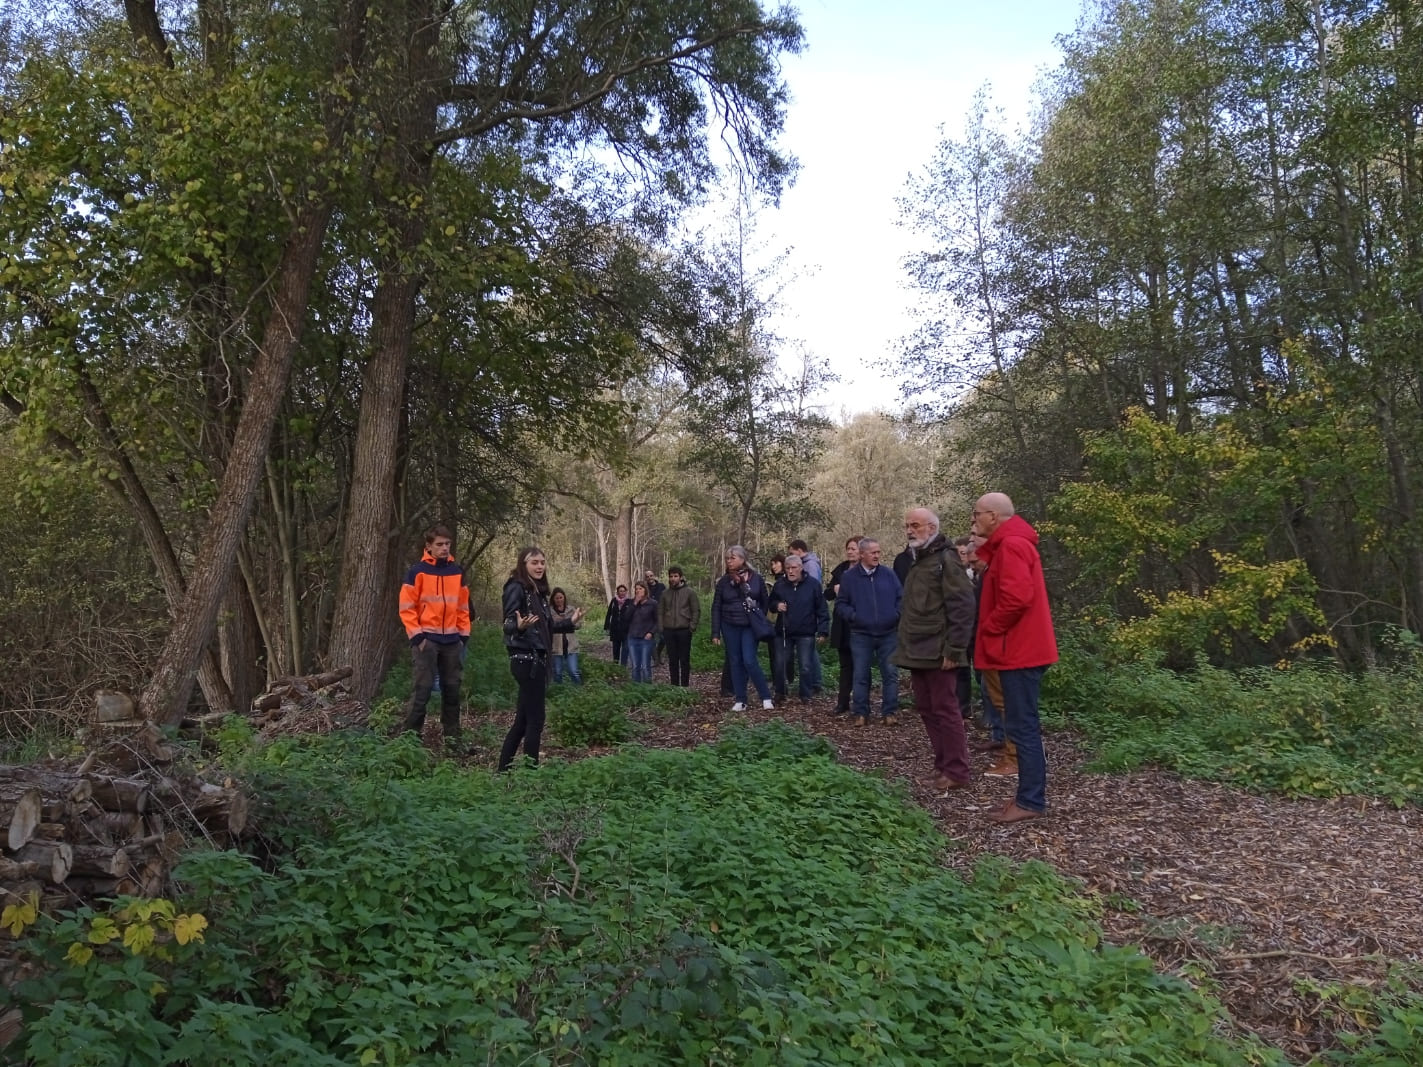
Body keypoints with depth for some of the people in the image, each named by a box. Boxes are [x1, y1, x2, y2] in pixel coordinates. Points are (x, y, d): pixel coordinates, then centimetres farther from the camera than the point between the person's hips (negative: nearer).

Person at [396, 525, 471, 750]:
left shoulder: (457, 572, 9)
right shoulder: (418, 572, -5)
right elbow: (406, 607, -6)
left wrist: (464, 634, 7)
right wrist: (416, 635, -12)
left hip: (452, 640, 5)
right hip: (427, 639, -4)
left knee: (452, 689, 9)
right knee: (422, 689, -7)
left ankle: (452, 737, 17)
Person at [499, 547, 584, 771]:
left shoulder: (539, 591, 15)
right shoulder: (516, 588, -11)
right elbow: (508, 624, -18)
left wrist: (570, 622, 16)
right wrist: (519, 626, -38)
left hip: (539, 659, 9)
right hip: (525, 660, -9)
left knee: (523, 720, 12)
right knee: (535, 719, -5)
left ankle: (504, 769, 19)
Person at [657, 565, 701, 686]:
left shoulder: (689, 592, 0)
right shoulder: (665, 594, 10)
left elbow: (696, 611, -2)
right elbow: (660, 612, 12)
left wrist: (692, 627, -9)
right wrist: (661, 628, 3)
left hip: (684, 630, -3)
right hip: (669, 631, 3)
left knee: (684, 660, 2)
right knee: (672, 660, 7)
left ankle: (685, 685, 7)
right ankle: (674, 685, 14)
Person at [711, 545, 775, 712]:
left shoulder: (756, 578, -2)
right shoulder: (723, 581, 1)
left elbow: (764, 602, 5)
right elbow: (716, 608, 2)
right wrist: (715, 633, -2)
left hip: (750, 626, -2)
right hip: (730, 627, 3)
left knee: (749, 660, -13)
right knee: (736, 662, 5)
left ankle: (766, 697, -1)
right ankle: (740, 701, 11)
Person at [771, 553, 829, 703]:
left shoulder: (813, 585, -5)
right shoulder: (779, 585, 2)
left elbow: (822, 610, -2)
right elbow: (770, 603, 16)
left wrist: (823, 631, -6)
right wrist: (777, 605, -8)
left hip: (806, 634, -2)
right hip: (784, 632, 3)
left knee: (806, 667, 1)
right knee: (781, 664, 9)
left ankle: (805, 695, 14)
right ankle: (780, 693, 23)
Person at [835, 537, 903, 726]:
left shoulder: (888, 574, 3)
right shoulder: (849, 576, 1)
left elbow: (901, 597, 7)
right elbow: (840, 604, 4)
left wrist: (897, 614, -8)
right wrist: (853, 616, -12)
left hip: (889, 633, 1)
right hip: (861, 634, -1)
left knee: (890, 673, 2)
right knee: (861, 675, 4)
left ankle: (890, 712, 10)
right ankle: (860, 713, 12)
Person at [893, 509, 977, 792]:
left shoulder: (946, 559, -10)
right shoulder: (918, 561, 18)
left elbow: (962, 607, -17)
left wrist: (954, 649, -21)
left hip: (937, 652, -9)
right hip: (918, 651, 9)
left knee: (945, 710, -4)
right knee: (927, 709, 13)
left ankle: (956, 772, 4)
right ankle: (943, 764, 22)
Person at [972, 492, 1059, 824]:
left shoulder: (1011, 545, -16)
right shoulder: (1010, 543, 17)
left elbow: (1016, 599, -26)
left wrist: (988, 629, -14)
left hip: (1018, 651, -11)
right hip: (1021, 648, 11)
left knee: (1022, 726, -5)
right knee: (1023, 725, 13)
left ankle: (1031, 801, 0)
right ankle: (1029, 795, 20)